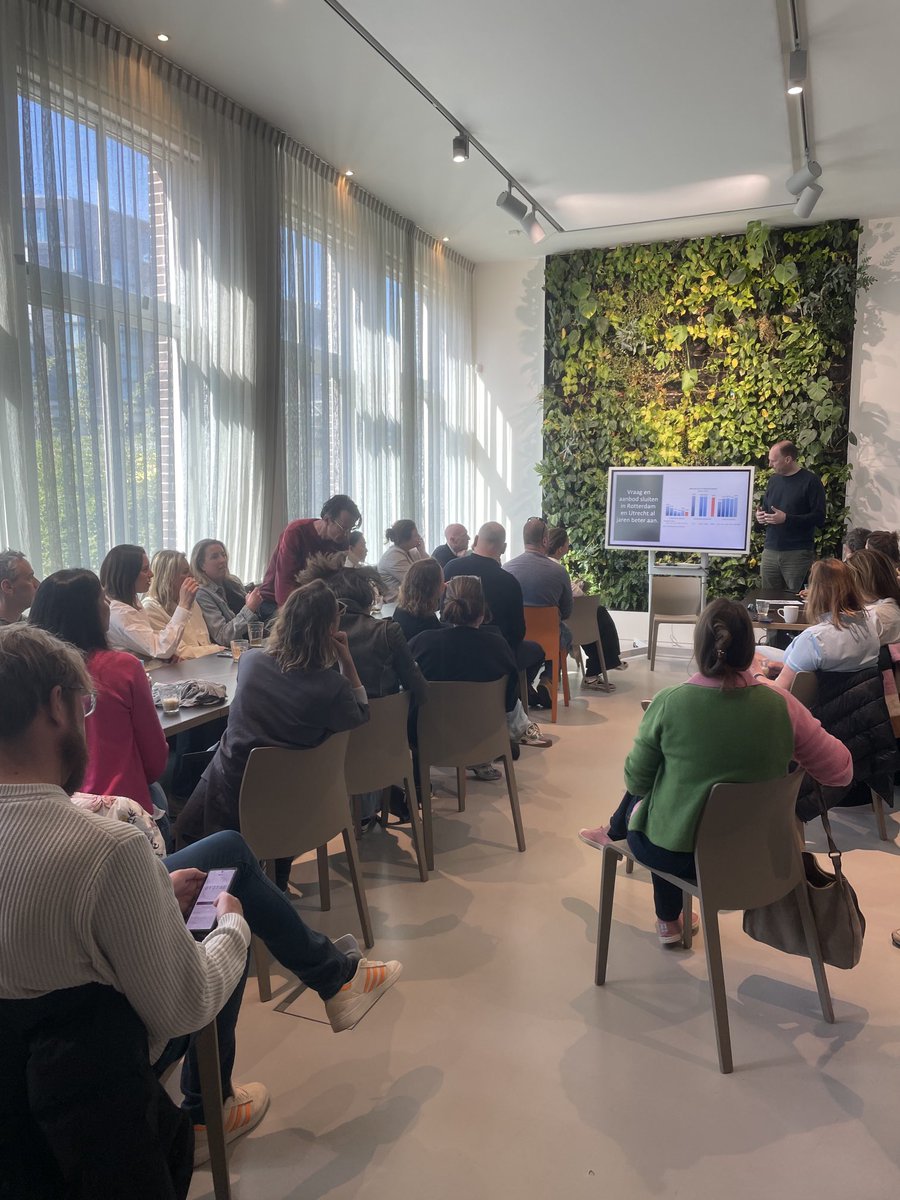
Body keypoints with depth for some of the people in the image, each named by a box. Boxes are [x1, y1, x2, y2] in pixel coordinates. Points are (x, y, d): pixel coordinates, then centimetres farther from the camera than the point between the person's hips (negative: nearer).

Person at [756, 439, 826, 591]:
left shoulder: (810, 481, -6)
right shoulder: (773, 479, 13)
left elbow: (819, 518, -12)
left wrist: (786, 519, -18)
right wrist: (759, 515, 3)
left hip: (798, 554, -5)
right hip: (770, 551, 6)